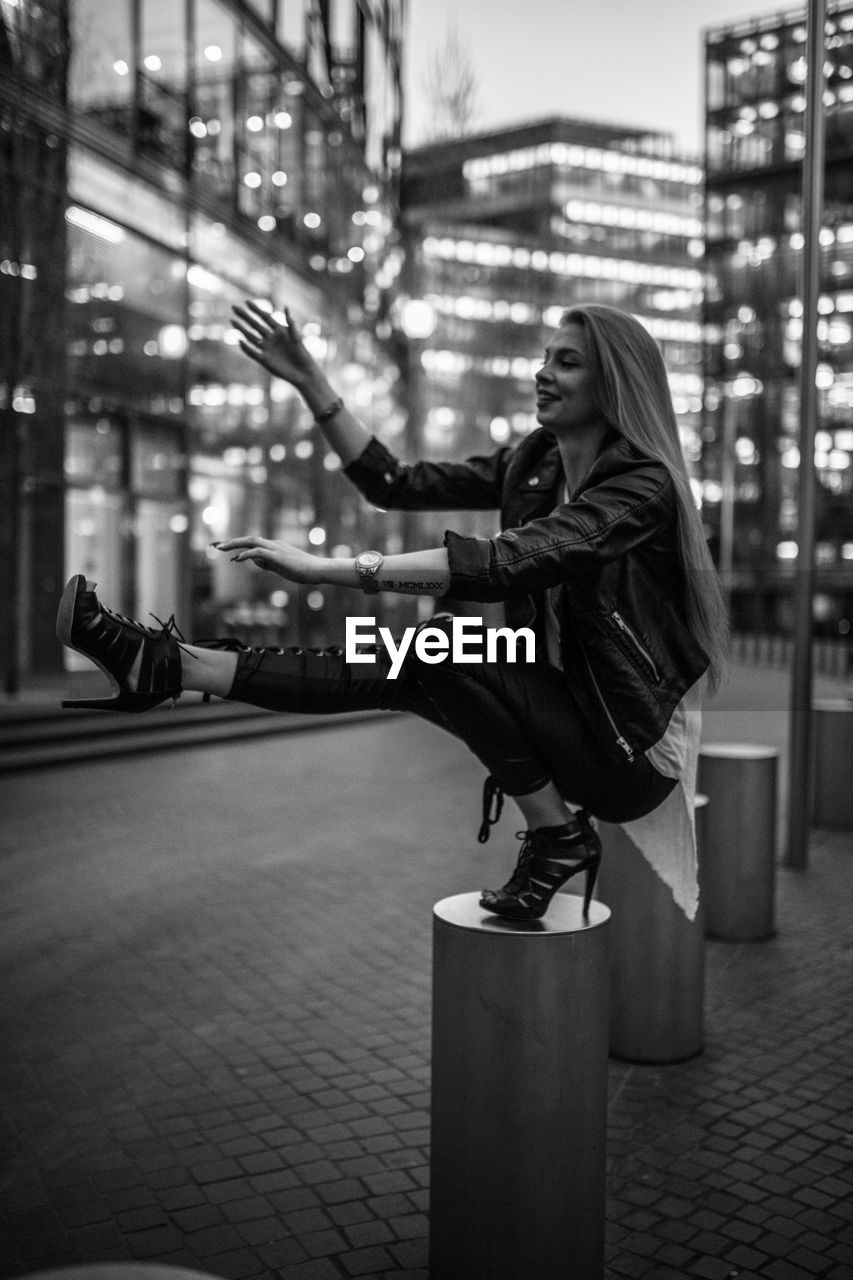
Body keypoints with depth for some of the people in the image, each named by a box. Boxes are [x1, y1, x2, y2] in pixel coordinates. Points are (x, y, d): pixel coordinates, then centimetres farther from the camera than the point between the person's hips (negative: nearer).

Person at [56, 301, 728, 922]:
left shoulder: (644, 486, -18)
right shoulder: (533, 463, 6)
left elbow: (507, 562, -33)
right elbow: (395, 483, 7)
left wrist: (333, 569, -37)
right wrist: (311, 382, -1)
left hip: (634, 747, -7)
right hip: (561, 712, 7)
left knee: (450, 644, -26)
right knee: (399, 669, -11)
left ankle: (557, 835, -15)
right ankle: (173, 666, -9)